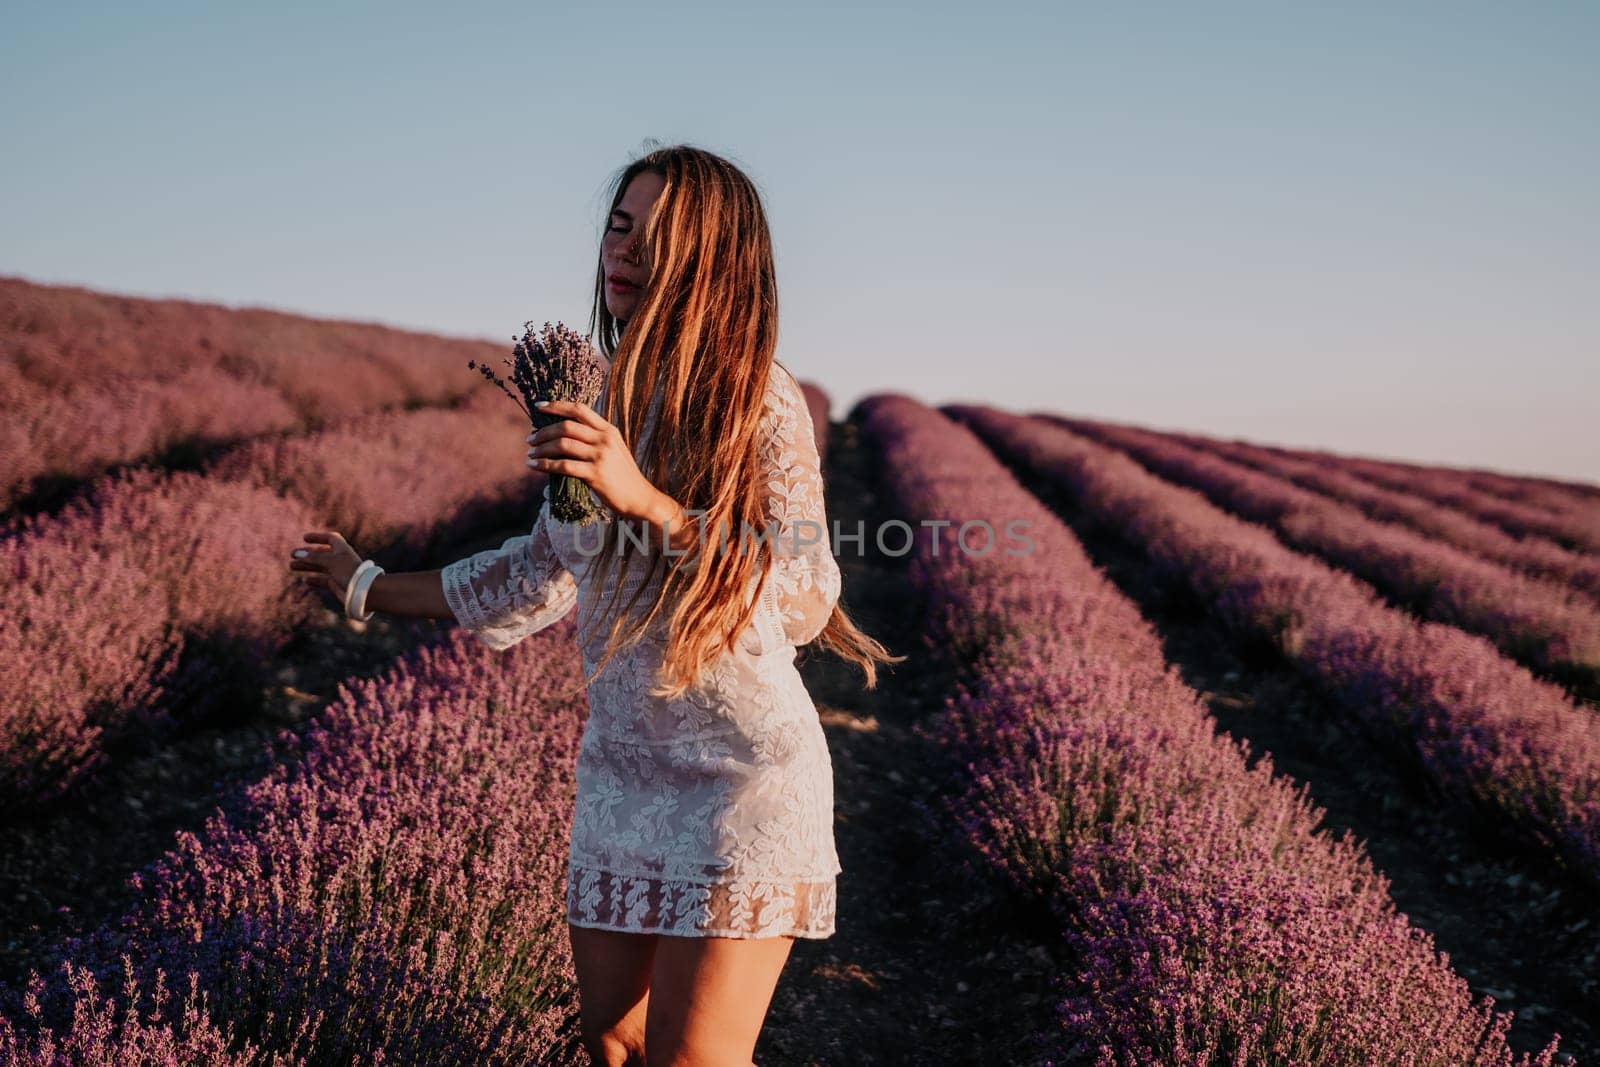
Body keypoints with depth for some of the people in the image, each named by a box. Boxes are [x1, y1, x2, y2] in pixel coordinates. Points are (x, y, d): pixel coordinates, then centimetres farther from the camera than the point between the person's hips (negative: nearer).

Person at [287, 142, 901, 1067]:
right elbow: (540, 576, 19)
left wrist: (644, 498, -32)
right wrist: (371, 590, 28)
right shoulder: (608, 404, 7)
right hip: (622, 771, 7)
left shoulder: (758, 400, -12)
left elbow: (805, 600, -22)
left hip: (745, 770, -7)